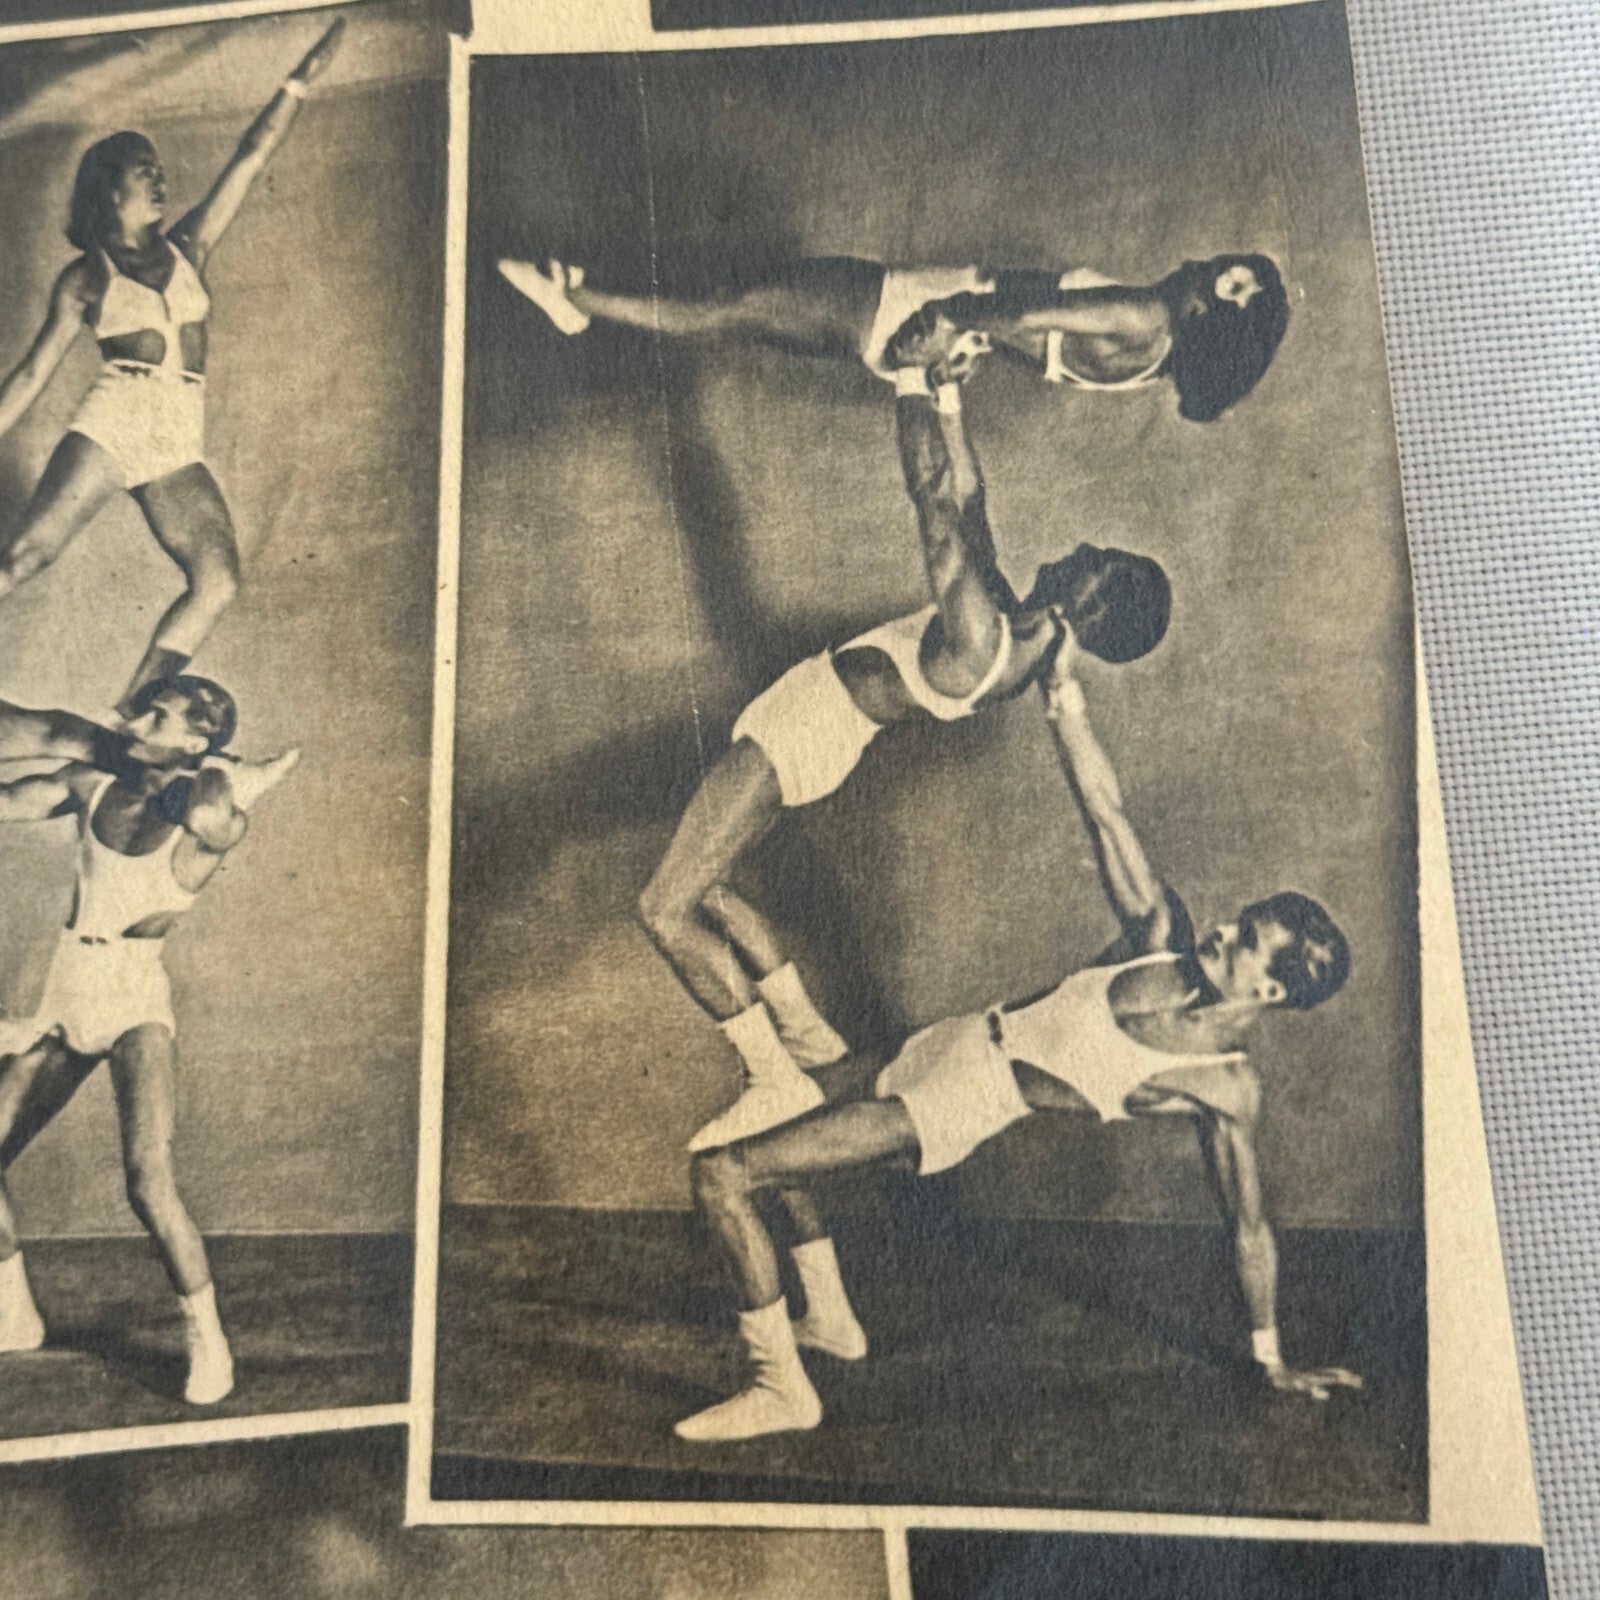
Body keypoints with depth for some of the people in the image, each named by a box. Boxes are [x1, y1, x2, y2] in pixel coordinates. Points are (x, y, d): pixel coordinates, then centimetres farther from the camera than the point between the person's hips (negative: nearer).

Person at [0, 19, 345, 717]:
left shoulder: (188, 247, 17)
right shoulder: (84, 276, 10)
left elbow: (250, 161, 14)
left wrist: (300, 81, 12)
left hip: (180, 444, 3)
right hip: (110, 424, -2)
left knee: (217, 581, -14)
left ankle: (128, 718, -7)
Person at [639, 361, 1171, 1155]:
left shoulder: (983, 639, -26)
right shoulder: (1013, 633, 3)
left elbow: (936, 498, -26)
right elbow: (967, 499, 12)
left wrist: (912, 376, -17)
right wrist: (947, 391, 12)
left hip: (804, 730, -10)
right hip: (806, 712, 10)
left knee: (665, 909, -7)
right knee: (700, 889, 20)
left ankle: (775, 1079, 3)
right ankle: (804, 1030, 28)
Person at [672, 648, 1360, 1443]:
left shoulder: (1228, 1091, -16)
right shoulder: (1162, 937, -7)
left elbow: (1250, 1228, -4)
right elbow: (1105, 810, -8)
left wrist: (1272, 1360, 7)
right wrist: (1064, 694, -15)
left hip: (957, 1108, -7)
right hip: (955, 1043, 7)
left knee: (722, 1172, -15)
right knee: (783, 1118, 29)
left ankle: (782, 1388, 2)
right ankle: (831, 1320, 37)